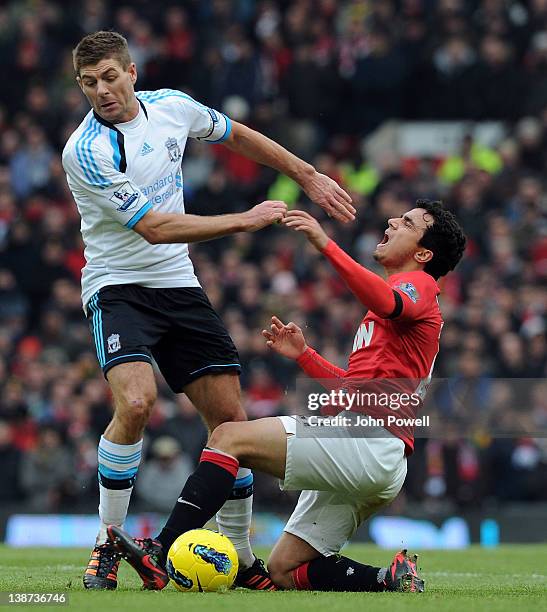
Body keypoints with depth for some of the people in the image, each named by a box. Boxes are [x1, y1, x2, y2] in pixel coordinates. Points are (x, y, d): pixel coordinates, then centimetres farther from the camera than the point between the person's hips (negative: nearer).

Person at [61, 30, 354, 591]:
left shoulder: (173, 107, 0)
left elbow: (238, 136, 21)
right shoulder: (85, 151, -19)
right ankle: (106, 545, -12)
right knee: (135, 402, -29)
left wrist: (310, 177, 22)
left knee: (230, 416, 0)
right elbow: (154, 227, -21)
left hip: (178, 284, 6)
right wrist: (247, 220, -18)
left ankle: (240, 560, 13)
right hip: (117, 287, -6)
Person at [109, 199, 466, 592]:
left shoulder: (418, 284, 1)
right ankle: (392, 580, -6)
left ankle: (159, 555, -22)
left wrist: (326, 245, -33)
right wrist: (303, 355, 24)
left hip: (371, 443, -10)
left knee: (230, 437, -14)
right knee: (283, 572, 5)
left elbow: (386, 304, -27)